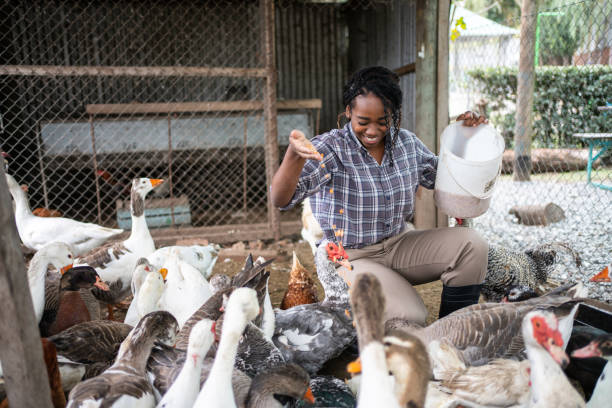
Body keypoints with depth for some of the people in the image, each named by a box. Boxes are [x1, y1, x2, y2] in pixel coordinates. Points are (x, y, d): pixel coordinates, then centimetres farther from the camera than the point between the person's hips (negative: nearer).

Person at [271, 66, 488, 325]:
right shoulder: (329, 148, -18)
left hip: (398, 245, 6)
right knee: (409, 318, -27)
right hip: (349, 258, -6)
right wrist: (294, 155, -52)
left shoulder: (406, 143, 1)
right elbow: (281, 199, -31)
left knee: (471, 245, -12)